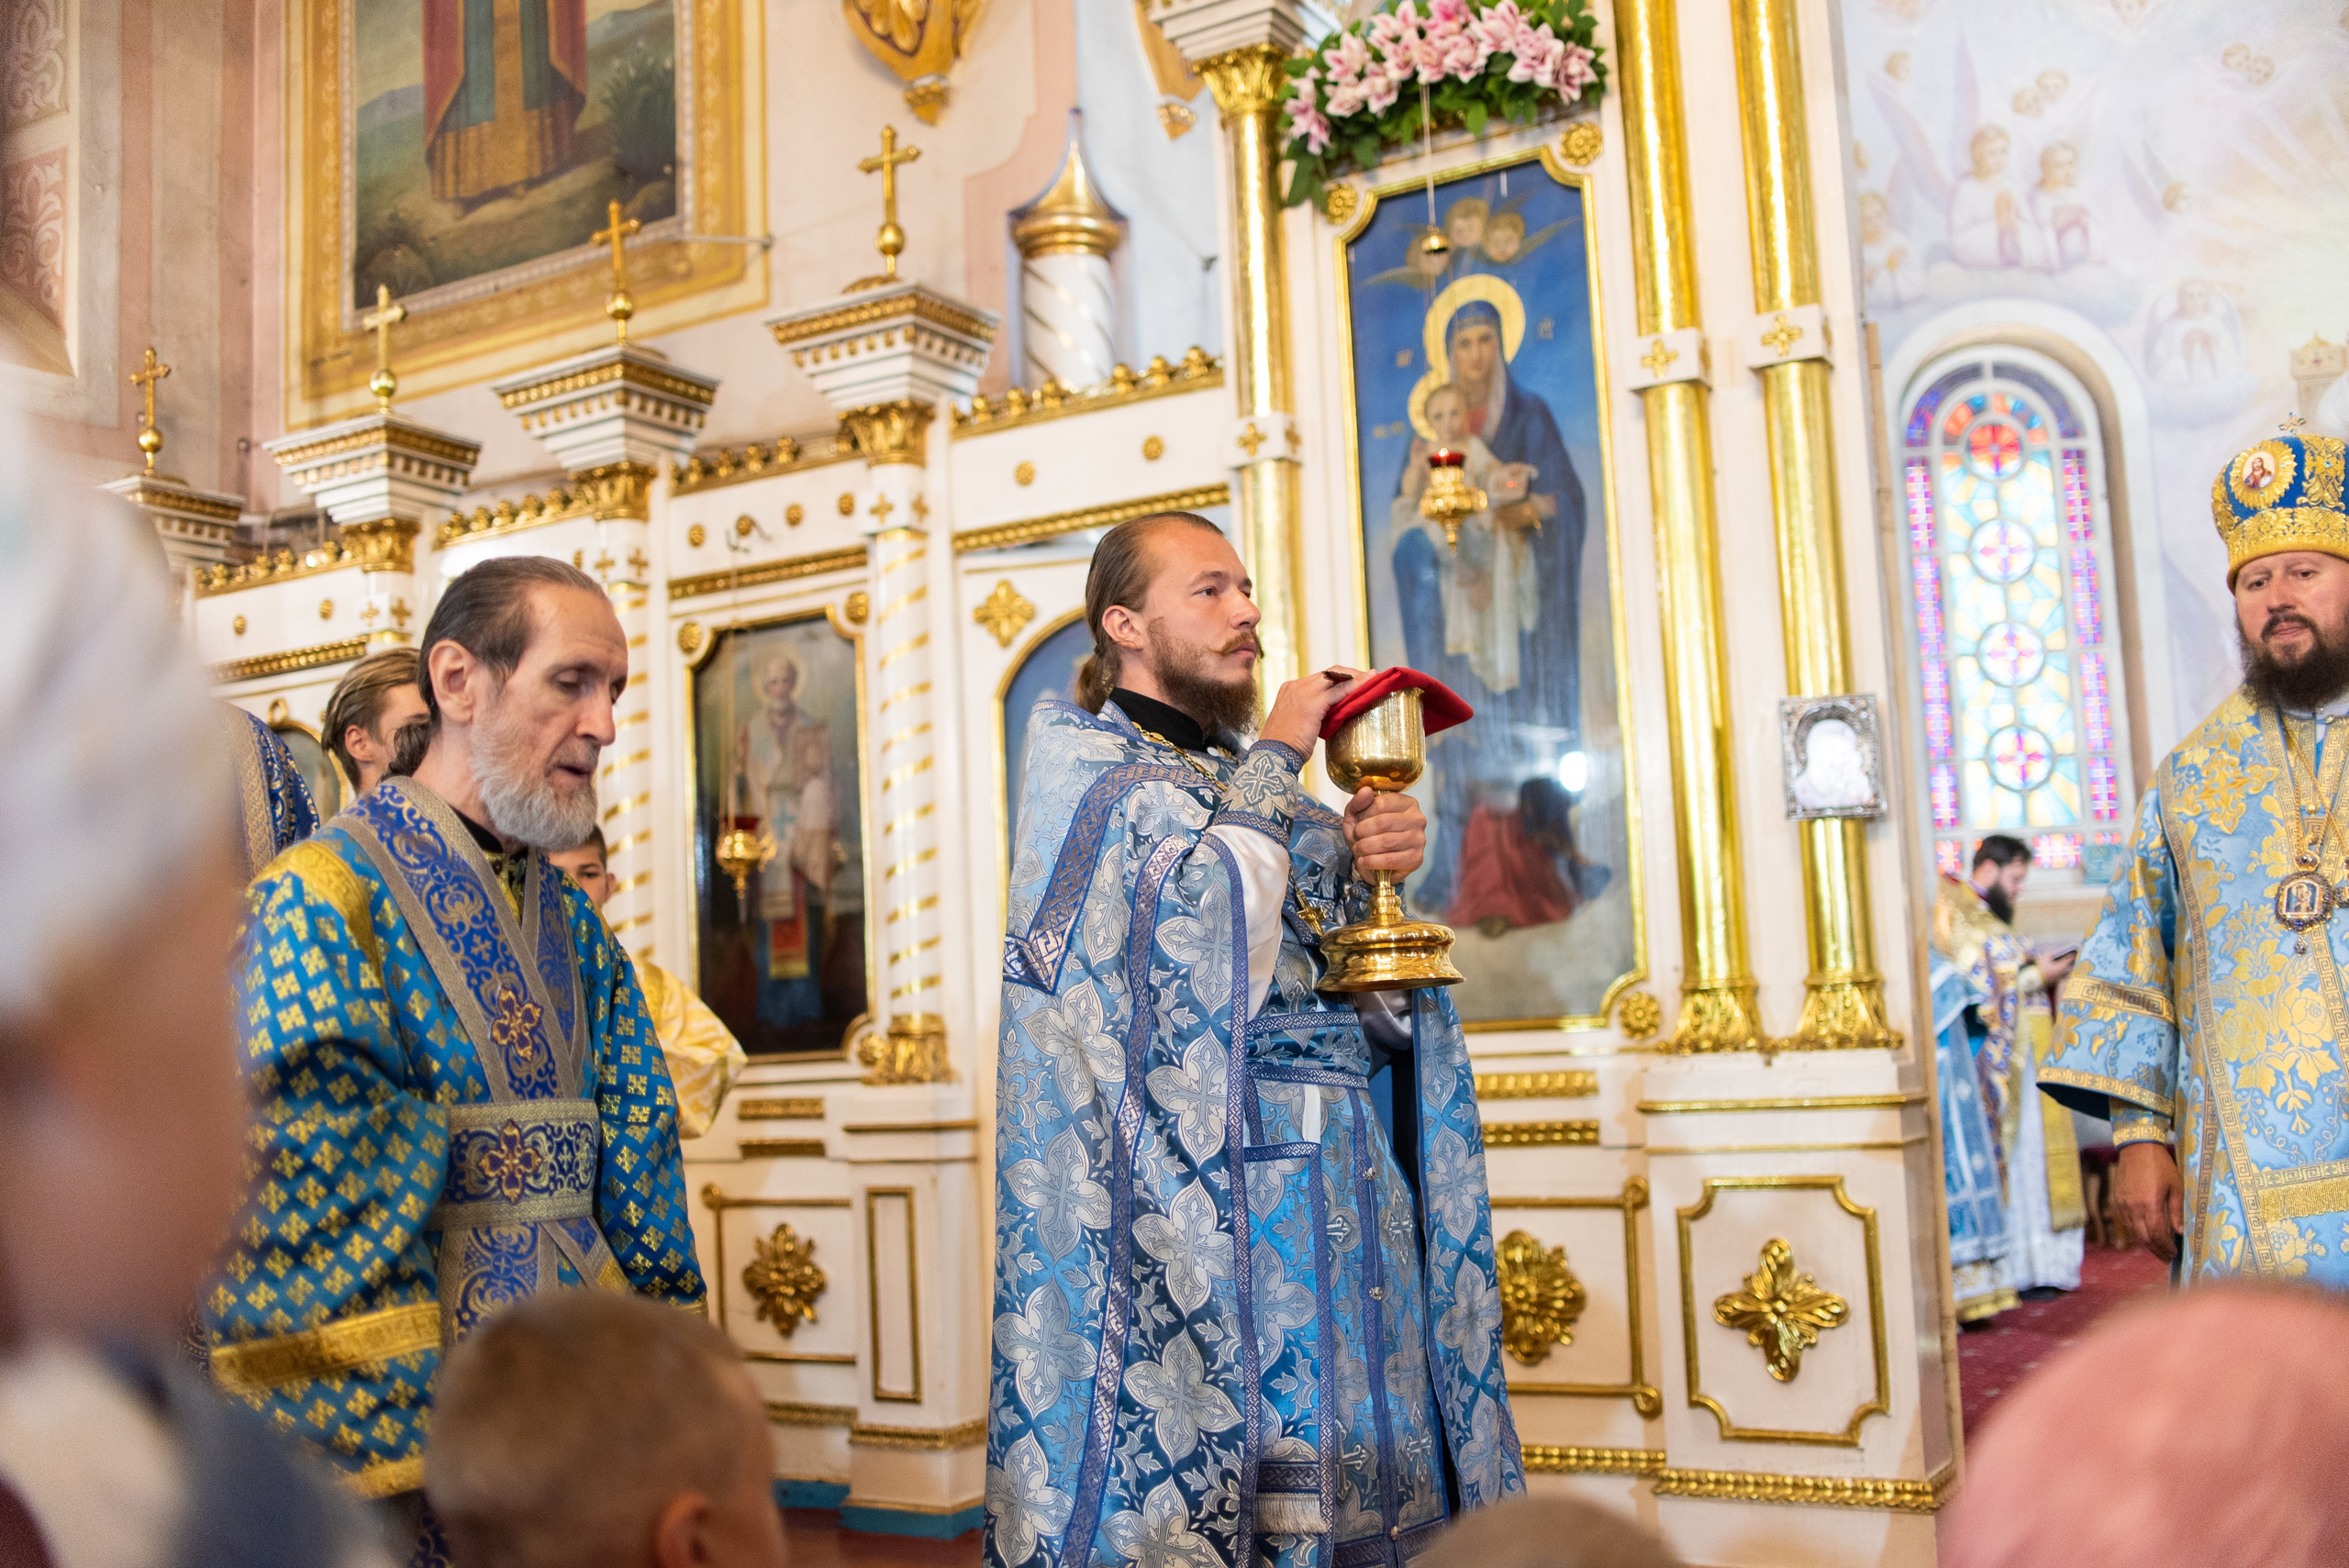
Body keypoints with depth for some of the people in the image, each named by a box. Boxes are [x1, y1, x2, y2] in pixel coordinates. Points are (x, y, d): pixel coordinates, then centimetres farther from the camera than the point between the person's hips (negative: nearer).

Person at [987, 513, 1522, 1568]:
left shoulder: (1257, 786, 19)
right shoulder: (1077, 753, 0)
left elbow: (1379, 1010, 15)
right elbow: (1213, 910, -19)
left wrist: (1373, 865, -3)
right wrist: (1275, 758, -7)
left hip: (1342, 1195, 6)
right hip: (1202, 1194, -6)